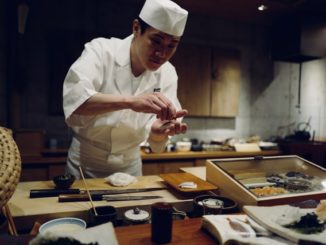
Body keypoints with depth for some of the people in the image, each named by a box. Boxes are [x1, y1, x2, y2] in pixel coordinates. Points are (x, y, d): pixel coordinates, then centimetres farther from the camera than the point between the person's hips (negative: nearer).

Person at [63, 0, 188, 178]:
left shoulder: (168, 74, -9)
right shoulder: (101, 50, -18)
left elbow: (153, 137, -13)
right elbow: (74, 98, -35)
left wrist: (159, 130, -35)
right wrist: (130, 101, -49)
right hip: (85, 163, -2)